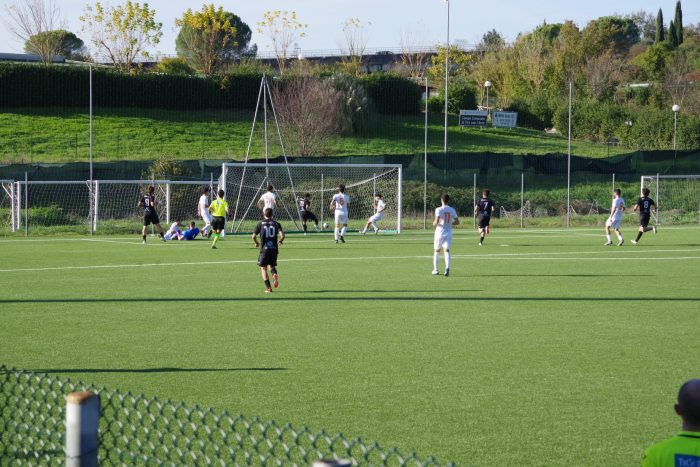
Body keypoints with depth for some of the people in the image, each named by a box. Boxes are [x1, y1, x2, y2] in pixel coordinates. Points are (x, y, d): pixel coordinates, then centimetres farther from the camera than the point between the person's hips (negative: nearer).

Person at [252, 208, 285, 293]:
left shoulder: (260, 224, 0)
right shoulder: (276, 223, 2)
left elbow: (254, 236, -4)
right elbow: (282, 235, -8)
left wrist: (256, 243, 17)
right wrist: (280, 241, 14)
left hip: (264, 248, -2)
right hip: (274, 248, 2)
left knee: (263, 268, 7)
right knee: (272, 265, 21)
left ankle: (268, 287, 0)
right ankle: (274, 274, -13)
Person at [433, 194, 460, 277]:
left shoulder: (439, 210, -10)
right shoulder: (452, 210, 3)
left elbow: (437, 221, -21)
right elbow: (457, 222, 4)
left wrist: (434, 224, 1)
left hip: (440, 233, -2)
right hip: (448, 233, 2)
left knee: (437, 251, 14)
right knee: (447, 251, -3)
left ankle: (435, 270, 21)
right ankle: (447, 267, -28)